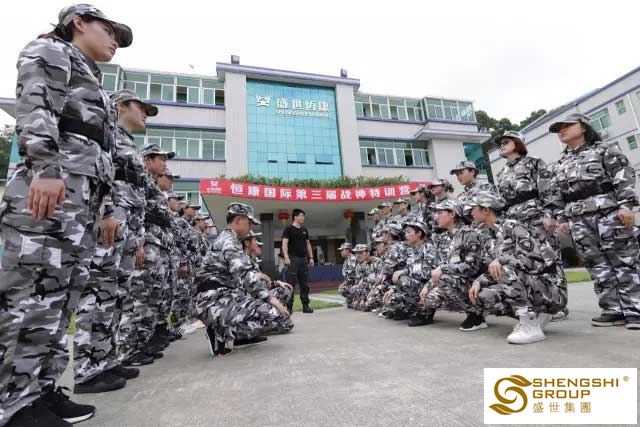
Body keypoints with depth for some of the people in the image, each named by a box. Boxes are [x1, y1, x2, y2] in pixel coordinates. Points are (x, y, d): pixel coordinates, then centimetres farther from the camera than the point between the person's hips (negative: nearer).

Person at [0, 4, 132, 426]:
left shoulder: (91, 80, 33)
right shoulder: (49, 51, 11)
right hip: (50, 187, -9)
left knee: (62, 297, 6)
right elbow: (35, 108, -9)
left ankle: (40, 391, 13)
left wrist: (105, 209, 21)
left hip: (83, 196, 9)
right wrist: (46, 168, -25)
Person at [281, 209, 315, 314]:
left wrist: (311, 257, 13)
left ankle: (305, 305, 16)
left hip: (303, 259, 6)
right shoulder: (289, 229, -3)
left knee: (304, 284, 9)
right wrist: (286, 257, -23)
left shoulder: (304, 230, 15)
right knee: (291, 283, -4)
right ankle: (289, 306, 2)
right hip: (293, 259, -6)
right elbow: (284, 244, -12)